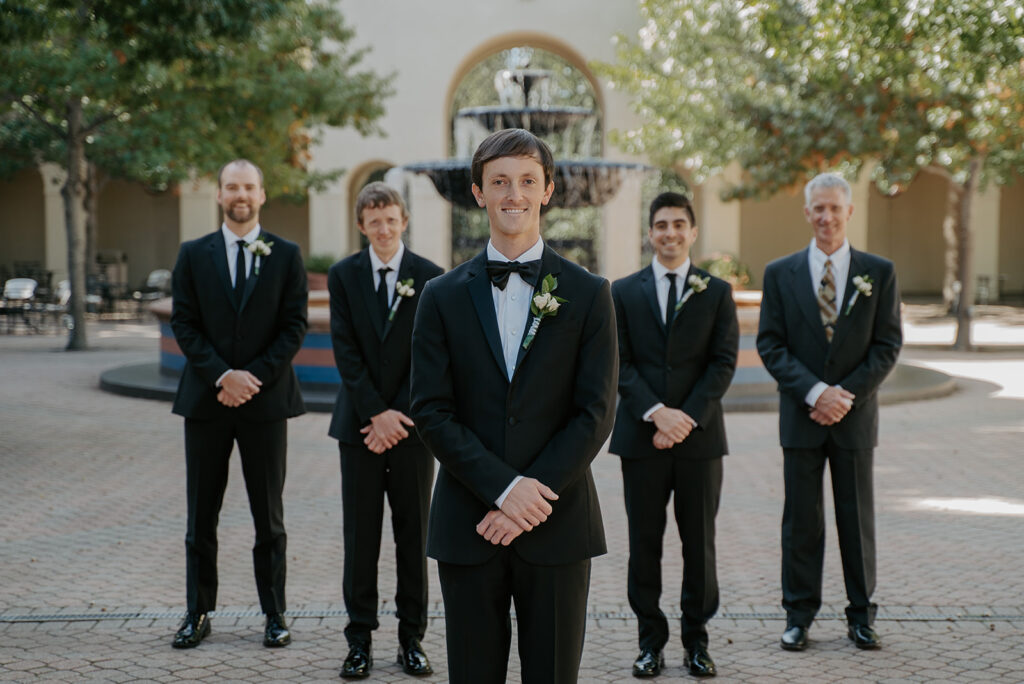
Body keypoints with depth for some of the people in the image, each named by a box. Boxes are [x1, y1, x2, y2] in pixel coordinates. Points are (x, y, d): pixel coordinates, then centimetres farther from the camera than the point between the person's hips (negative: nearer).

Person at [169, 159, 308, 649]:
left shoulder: (286, 255, 3)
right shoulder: (193, 255, 6)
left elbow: (294, 327, -2)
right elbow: (184, 324, 1)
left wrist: (253, 376, -12)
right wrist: (222, 375, -12)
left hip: (265, 401, -1)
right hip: (206, 401, 1)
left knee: (269, 515, 6)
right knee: (201, 516, 7)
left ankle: (274, 614, 14)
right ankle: (198, 613, 17)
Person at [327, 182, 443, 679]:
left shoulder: (430, 277, 0)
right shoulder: (343, 276, 4)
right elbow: (346, 352, -2)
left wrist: (399, 414, -10)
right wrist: (377, 413, -11)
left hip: (411, 423, 0)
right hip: (360, 422, 1)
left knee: (413, 534, 5)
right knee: (360, 535, 4)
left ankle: (411, 637, 14)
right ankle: (360, 639, 12)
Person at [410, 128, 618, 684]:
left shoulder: (588, 294, 2)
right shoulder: (443, 297, 4)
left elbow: (595, 414, -3)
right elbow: (432, 412, -2)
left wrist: (534, 495, -12)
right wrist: (503, 488, -13)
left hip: (558, 524, 0)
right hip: (467, 526, 1)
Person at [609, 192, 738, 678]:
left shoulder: (717, 292, 6)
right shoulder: (624, 292, 6)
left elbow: (724, 363, -1)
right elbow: (619, 363, -1)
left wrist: (687, 417, -12)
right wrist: (656, 412, -14)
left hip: (699, 437, 0)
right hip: (641, 437, 0)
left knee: (700, 542, 6)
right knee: (644, 542, 5)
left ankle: (696, 639, 18)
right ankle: (651, 641, 15)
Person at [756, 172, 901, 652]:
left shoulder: (879, 273, 3)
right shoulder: (780, 273, 3)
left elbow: (888, 345, 0)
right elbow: (770, 345, -1)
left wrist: (846, 394, -12)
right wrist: (815, 392, -14)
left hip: (855, 415, 0)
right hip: (801, 415, 0)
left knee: (858, 518, 7)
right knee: (801, 520, 5)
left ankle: (862, 616, 19)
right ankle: (799, 616, 15)